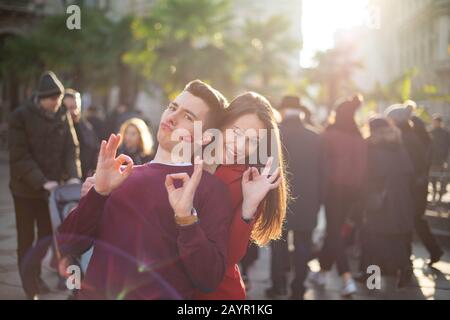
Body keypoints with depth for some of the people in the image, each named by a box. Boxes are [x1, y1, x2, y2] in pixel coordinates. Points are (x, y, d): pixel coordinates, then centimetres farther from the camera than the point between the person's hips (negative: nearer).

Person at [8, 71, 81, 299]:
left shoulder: (63, 116, 0)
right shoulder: (21, 116, -13)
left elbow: (71, 148, -1)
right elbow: (20, 156, -17)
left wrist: (73, 175, -17)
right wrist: (42, 181, -26)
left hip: (52, 187, 4)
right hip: (26, 188, -4)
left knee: (47, 236, 12)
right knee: (26, 238, 7)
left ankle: (36, 277, 30)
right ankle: (29, 286, 17)